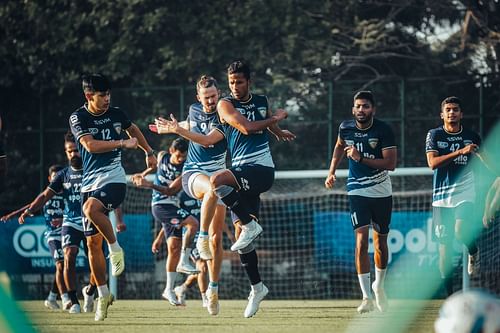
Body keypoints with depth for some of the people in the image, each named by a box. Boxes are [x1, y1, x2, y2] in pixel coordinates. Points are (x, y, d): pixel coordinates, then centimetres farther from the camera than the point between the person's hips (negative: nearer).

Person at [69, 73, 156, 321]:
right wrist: (122, 143, -18)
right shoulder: (78, 118, -3)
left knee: (91, 208, -35)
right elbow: (90, 145, -18)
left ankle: (115, 247, -13)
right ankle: (103, 294, 12)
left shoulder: (116, 114, 4)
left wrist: (149, 152, 34)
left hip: (113, 178, -2)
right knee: (92, 242, 2)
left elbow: (133, 129, 26)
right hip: (90, 182, 2)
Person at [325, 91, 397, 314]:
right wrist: (332, 171, 12)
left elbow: (390, 163, -18)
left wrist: (361, 158, -24)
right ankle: (367, 298, -18)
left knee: (380, 242, 10)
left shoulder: (383, 130, -13)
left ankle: (379, 285, 38)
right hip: (357, 192, 0)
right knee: (361, 240, -15)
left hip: (382, 191, 0)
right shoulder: (345, 128, -3)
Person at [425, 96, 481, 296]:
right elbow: (432, 162, -13)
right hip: (441, 195, 1)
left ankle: (473, 251, 9)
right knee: (444, 244, 1)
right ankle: (449, 294, 10)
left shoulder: (472, 137, 6)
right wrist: (460, 152, -22)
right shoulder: (434, 135, 2)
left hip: (465, 192, -1)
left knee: (462, 231, -27)